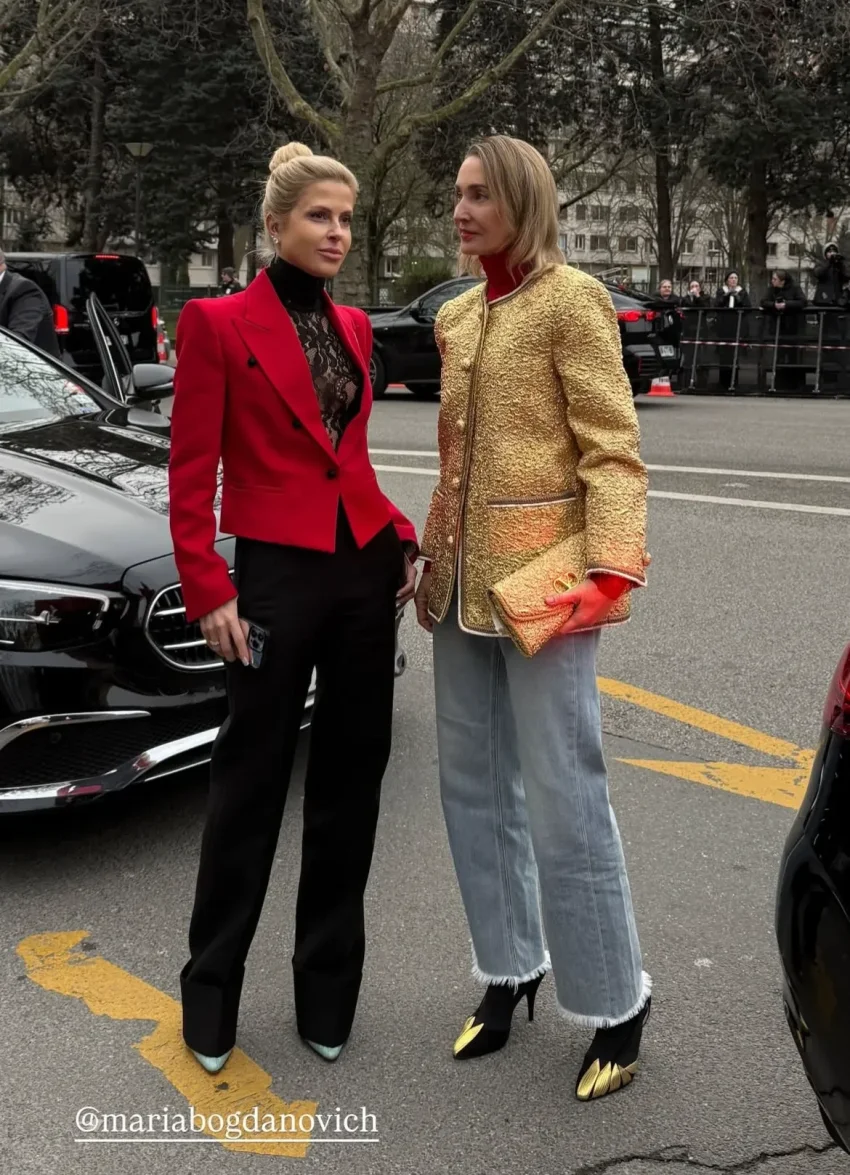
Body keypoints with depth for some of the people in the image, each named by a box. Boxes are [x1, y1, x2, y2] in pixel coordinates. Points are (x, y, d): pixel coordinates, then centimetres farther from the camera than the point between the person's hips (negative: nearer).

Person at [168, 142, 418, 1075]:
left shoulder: (353, 327, 12)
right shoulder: (218, 323, -6)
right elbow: (191, 473, -8)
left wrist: (402, 538, 4)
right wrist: (207, 591, -13)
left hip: (365, 572, 6)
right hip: (277, 576, -6)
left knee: (350, 779, 11)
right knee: (251, 783, 5)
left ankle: (328, 988, 27)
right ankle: (210, 996, 23)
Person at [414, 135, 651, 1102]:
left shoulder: (570, 300, -7)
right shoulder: (458, 317, 15)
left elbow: (612, 448, -14)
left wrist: (612, 571, -24)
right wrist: (432, 557, 17)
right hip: (463, 583, 8)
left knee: (561, 798, -4)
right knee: (474, 788, 13)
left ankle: (616, 1005, 14)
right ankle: (508, 970, 31)